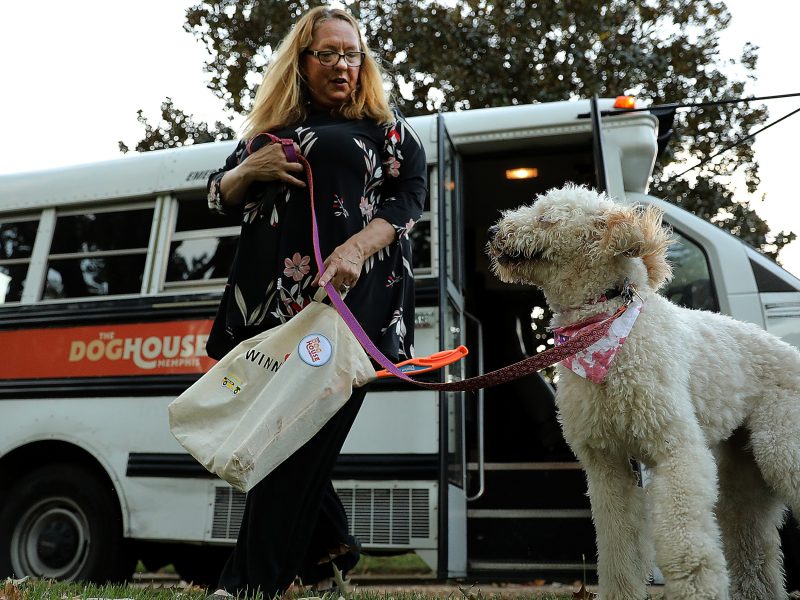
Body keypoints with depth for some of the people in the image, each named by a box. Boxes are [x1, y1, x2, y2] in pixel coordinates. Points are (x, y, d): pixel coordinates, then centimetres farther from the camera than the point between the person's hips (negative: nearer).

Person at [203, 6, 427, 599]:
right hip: (270, 298, 4)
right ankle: (330, 543, 23)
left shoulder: (386, 127, 13)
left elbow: (410, 197, 0)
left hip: (348, 296, -4)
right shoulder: (270, 127, 22)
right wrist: (251, 169, 1)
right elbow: (219, 195, 24)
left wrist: (354, 250, -18)